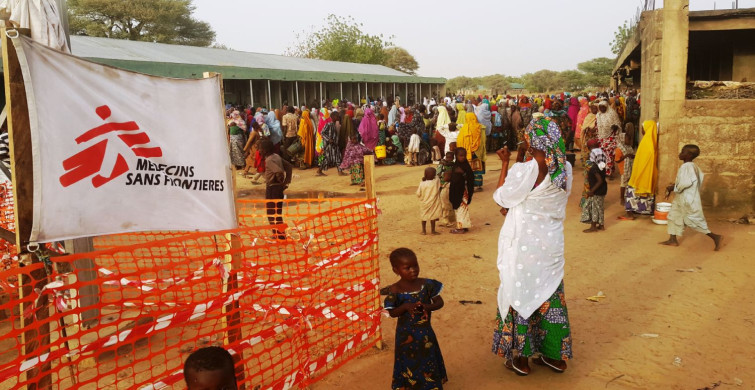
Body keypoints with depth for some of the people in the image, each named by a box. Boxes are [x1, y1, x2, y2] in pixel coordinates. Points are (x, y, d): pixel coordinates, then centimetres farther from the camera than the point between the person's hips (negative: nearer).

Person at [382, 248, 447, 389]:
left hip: (425, 332, 3)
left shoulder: (426, 284, -10)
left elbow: (439, 302, -4)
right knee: (409, 364, 13)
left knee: (428, 361, 17)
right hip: (406, 334, -3)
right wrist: (406, 306, -28)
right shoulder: (395, 290, -16)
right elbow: (392, 313, -10)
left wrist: (428, 306, -24)